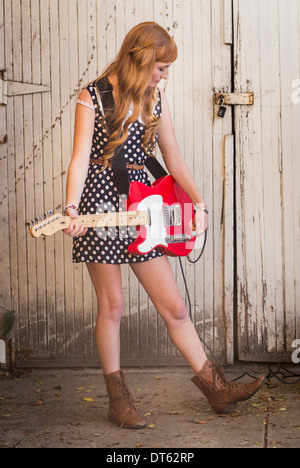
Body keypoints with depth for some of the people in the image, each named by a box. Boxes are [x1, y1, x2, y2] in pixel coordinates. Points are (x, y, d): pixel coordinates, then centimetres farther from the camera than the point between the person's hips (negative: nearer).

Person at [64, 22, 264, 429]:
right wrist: (72, 208, -28)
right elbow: (81, 158, -14)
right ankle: (118, 398, 15)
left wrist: (199, 202, 2)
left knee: (174, 306, 6)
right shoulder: (93, 98, -7)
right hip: (101, 203, -4)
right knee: (111, 306, 3)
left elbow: (173, 157, 12)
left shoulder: (155, 98, 8)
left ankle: (214, 387, 16)